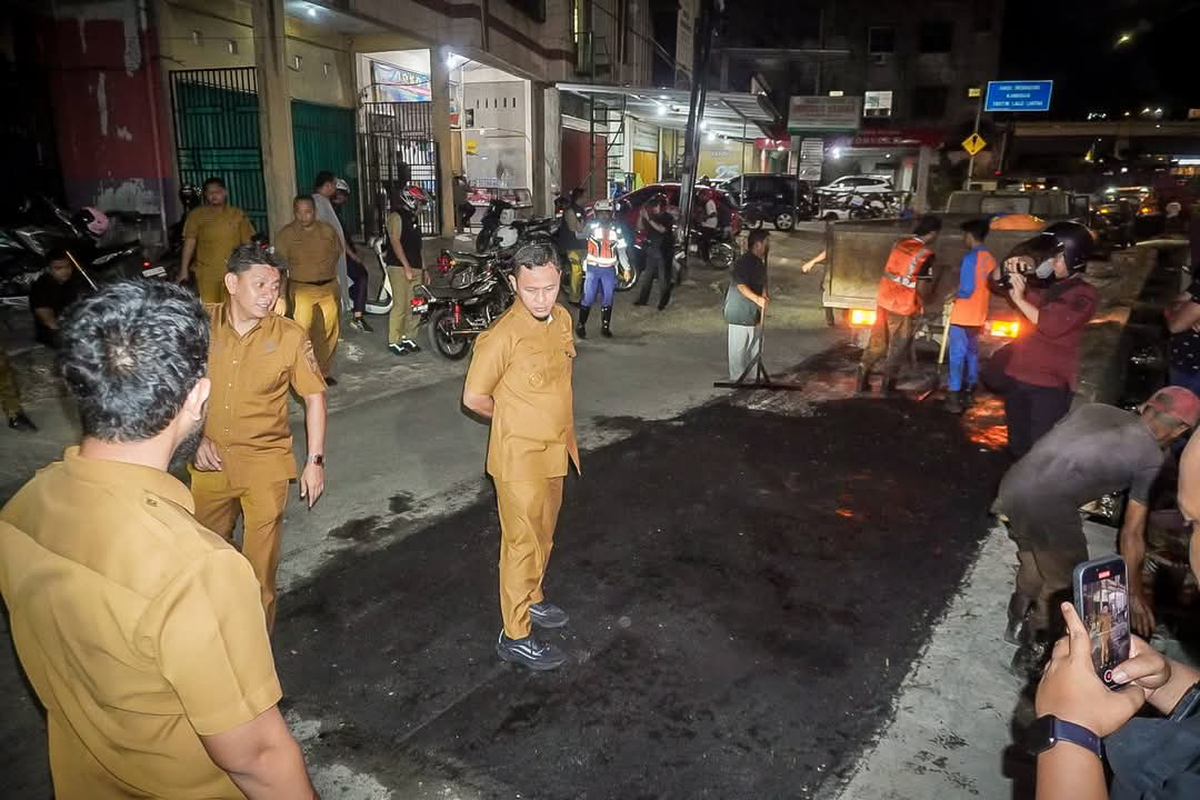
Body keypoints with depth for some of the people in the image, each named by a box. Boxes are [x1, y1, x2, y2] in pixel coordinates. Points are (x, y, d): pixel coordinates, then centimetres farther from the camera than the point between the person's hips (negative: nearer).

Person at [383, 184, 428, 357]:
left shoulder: (414, 218, 21)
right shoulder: (396, 216, -5)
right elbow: (395, 241, -14)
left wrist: (423, 269, 21)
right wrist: (407, 267, -20)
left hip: (415, 268, 8)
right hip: (399, 267, -8)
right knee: (400, 305, -9)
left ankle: (408, 337, 17)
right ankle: (393, 341, -2)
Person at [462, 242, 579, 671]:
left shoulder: (562, 318, -1)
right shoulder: (502, 337, -24)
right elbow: (474, 398, -14)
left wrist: (544, 422, 9)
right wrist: (516, 420, 0)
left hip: (553, 450, 7)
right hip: (520, 457, -7)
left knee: (543, 535, 23)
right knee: (522, 544, 4)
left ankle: (532, 599, 45)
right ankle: (515, 636, 19)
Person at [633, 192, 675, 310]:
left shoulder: (667, 218, -8)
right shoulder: (653, 217, 8)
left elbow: (662, 229, -26)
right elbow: (640, 228, 8)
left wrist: (649, 219, -28)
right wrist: (641, 216, -8)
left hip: (663, 251, -6)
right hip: (651, 250, 6)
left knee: (663, 277, -1)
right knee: (646, 275, 9)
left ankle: (663, 302, 5)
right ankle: (642, 299, 17)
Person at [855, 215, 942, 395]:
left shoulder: (900, 243, 4)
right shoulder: (925, 253, -14)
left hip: (884, 300, 6)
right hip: (902, 306, -6)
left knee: (876, 342, 15)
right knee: (898, 347, 9)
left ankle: (861, 380, 16)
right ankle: (888, 385, 16)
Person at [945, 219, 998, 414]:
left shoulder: (970, 258, -18)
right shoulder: (990, 259, 6)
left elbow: (966, 290, -21)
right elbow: (989, 287, 13)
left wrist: (954, 295, -3)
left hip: (962, 316, -8)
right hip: (978, 316, 8)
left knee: (957, 355, -4)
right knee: (972, 352, 19)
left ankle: (954, 398, -5)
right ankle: (969, 390, 30)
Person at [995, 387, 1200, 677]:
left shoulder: (1095, 408, 18)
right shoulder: (1151, 458, 3)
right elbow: (1132, 535, 7)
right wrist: (1135, 593, 20)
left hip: (1011, 488, 6)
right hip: (1046, 508, -6)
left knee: (1033, 563, 32)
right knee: (1064, 582, 21)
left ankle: (1018, 625, 51)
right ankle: (1032, 651, 36)